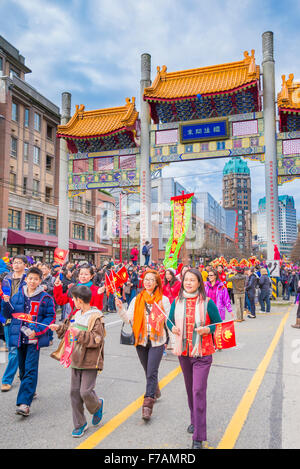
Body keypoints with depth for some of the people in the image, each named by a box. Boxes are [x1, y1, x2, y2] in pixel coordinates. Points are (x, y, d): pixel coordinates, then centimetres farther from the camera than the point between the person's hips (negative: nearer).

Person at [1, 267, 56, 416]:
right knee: (22, 368, 16)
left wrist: (37, 331, -15)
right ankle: (30, 391, 39)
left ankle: (24, 402, -6)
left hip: (35, 338, -4)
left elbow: (50, 317, -4)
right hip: (19, 337, 4)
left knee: (30, 369, -8)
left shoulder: (45, 298, -4)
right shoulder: (17, 296, 7)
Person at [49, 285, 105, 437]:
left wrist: (80, 334, -27)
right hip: (76, 359, 7)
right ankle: (80, 424, 23)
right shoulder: (77, 315, 9)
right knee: (75, 392, 8)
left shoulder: (96, 317, -17)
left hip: (90, 361, -7)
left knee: (86, 391, -8)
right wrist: (59, 327, 16)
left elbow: (97, 339, -22)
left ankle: (97, 406, 27)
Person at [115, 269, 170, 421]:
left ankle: (148, 404, 0)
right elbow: (128, 318, -3)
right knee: (148, 372, 18)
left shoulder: (163, 300, -2)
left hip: (157, 340, -3)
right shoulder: (137, 299, 3)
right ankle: (155, 391, 43)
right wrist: (120, 309, -18)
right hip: (141, 340, 3)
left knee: (152, 372, -8)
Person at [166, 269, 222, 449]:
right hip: (184, 352, 4)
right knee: (190, 389, 19)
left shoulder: (207, 302, -10)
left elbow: (219, 324, -2)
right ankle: (195, 420, 42)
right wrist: (172, 327, -8)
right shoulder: (177, 301, 1)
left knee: (199, 391, -8)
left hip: (202, 353, -4)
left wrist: (207, 329, -20)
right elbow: (170, 319, 13)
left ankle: (199, 437, 4)